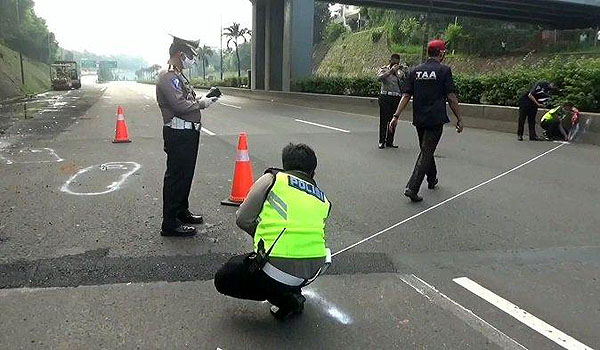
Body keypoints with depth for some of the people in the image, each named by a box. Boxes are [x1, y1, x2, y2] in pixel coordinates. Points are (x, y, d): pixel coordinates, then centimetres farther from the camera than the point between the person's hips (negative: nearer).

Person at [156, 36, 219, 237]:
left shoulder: (179, 77, 18)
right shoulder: (168, 78, -15)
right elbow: (179, 105, -25)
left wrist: (204, 98, 6)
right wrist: (202, 103, -12)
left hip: (189, 132, 11)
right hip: (178, 134, -10)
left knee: (186, 174, 19)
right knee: (176, 177, -6)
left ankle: (182, 211, 35)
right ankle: (169, 224, 1)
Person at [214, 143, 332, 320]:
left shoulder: (271, 179, 4)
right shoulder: (323, 199, 17)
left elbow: (242, 220, 3)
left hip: (278, 271, -6)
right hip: (314, 271, 6)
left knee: (222, 280, 19)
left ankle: (284, 299, 4)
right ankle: (293, 292, 24)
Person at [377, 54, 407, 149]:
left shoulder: (400, 71, 15)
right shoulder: (384, 69, 2)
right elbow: (379, 78, -20)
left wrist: (405, 70, -8)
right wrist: (391, 70, -24)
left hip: (396, 98, 4)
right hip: (385, 97, -4)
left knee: (393, 120, 5)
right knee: (384, 120, -4)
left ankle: (389, 142, 13)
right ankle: (382, 141, 3)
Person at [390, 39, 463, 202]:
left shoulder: (414, 71, 6)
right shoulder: (444, 70, -6)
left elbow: (406, 96, 1)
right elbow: (451, 97, -7)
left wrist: (396, 116, 1)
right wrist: (459, 119, 0)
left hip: (419, 119, 5)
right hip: (435, 119, -5)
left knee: (426, 150, 21)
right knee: (426, 152, -4)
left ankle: (432, 180, 39)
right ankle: (412, 188, -13)